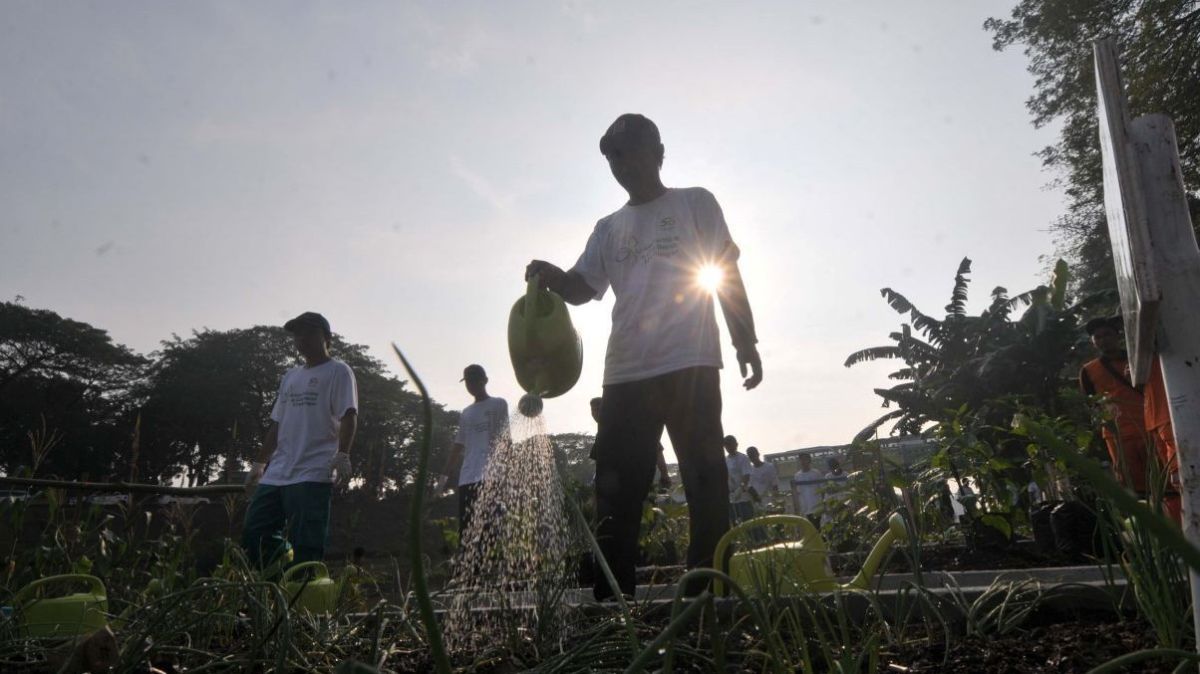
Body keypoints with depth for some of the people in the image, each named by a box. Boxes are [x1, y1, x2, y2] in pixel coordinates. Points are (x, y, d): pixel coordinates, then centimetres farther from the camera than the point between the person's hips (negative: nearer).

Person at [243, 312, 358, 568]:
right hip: (276, 474, 8)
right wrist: (259, 465, 22)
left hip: (313, 474, -8)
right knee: (254, 534, 6)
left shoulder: (338, 371, 0)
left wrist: (342, 455, -25)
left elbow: (349, 416, -12)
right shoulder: (290, 377, 21)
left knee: (306, 547, -8)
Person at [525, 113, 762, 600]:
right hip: (625, 375, 4)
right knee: (616, 492, 3)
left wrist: (746, 341, -1)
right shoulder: (608, 228, 21)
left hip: (690, 367, -4)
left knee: (705, 484, -1)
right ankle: (611, 601, 10)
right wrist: (551, 277, -10)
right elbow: (582, 288, 13)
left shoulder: (695, 204, 12)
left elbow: (728, 276, 7)